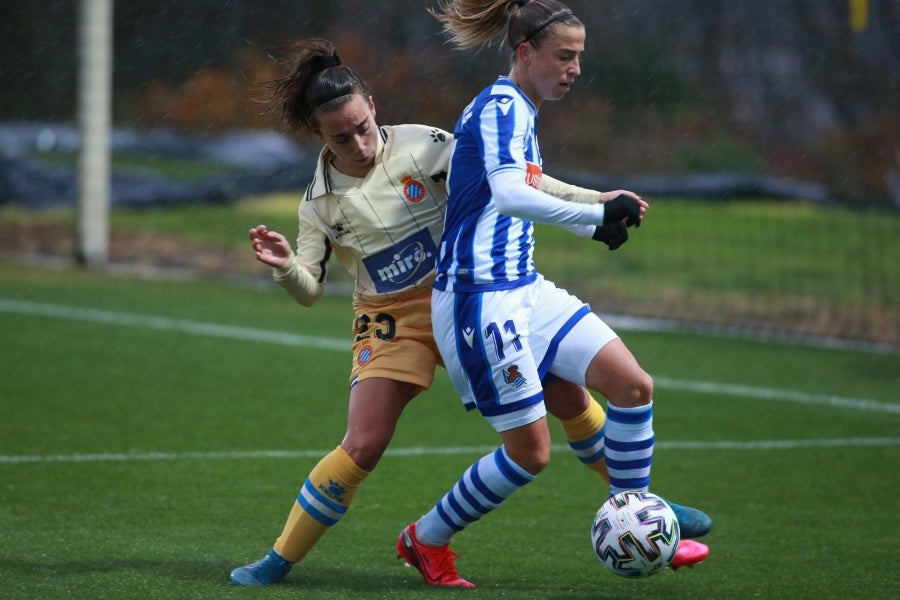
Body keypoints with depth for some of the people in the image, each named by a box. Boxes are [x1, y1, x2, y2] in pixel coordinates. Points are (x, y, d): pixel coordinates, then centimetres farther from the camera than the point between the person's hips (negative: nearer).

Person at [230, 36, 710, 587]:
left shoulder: (420, 146, -9)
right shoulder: (321, 200, -4)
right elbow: (310, 290, 2)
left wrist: (592, 201, -10)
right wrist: (284, 266, -21)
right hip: (392, 323, -1)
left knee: (567, 395, -2)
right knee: (363, 446, -17)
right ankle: (280, 560, -3)